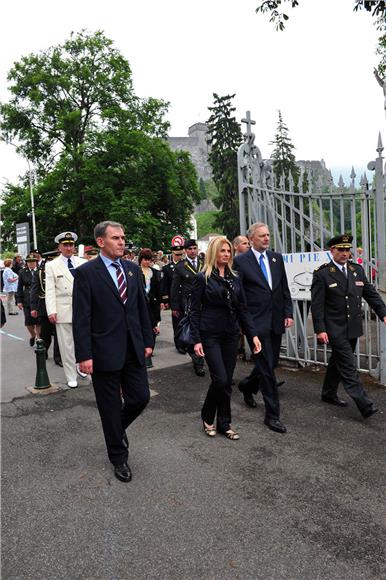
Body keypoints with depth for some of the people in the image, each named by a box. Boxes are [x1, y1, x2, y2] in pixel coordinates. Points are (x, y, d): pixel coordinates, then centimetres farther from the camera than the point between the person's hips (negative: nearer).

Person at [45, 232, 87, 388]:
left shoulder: (83, 263, 6)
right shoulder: (52, 266, 2)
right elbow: (50, 290, -3)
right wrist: (51, 311, -12)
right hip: (63, 310, -2)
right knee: (66, 345, 5)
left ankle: (80, 366, 34)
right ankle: (71, 376, 16)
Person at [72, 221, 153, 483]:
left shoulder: (133, 269, 7)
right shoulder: (86, 272, -8)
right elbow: (81, 318, -10)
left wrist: (148, 341, 10)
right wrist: (84, 355, -14)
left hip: (133, 349, 5)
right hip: (104, 351, -4)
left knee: (141, 397, 7)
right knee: (111, 407, 8)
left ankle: (117, 427, 39)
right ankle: (119, 456, 29)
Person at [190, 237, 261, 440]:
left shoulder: (234, 278, 9)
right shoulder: (202, 278, -5)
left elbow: (242, 309, 9)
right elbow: (194, 311, -6)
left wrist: (253, 334, 1)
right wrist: (196, 340, -12)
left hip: (231, 334, 5)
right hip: (211, 335, -5)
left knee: (227, 381, 7)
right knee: (220, 379, -9)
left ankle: (224, 423, 21)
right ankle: (207, 417, 16)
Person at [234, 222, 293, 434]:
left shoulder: (276, 258, 9)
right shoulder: (240, 261, -6)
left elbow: (285, 288, 12)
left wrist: (288, 313, 5)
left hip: (276, 320, 6)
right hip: (256, 322, -6)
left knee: (271, 363, 15)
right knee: (267, 368, -3)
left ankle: (247, 385, 44)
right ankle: (272, 414, 8)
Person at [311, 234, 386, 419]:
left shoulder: (357, 270, 9)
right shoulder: (322, 274, -9)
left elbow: (371, 293, 11)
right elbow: (317, 305, -11)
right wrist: (320, 330, -15)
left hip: (353, 329, 6)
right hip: (335, 330, -6)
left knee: (338, 362, 18)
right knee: (349, 367, -6)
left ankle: (329, 394, 34)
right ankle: (365, 405, -4)